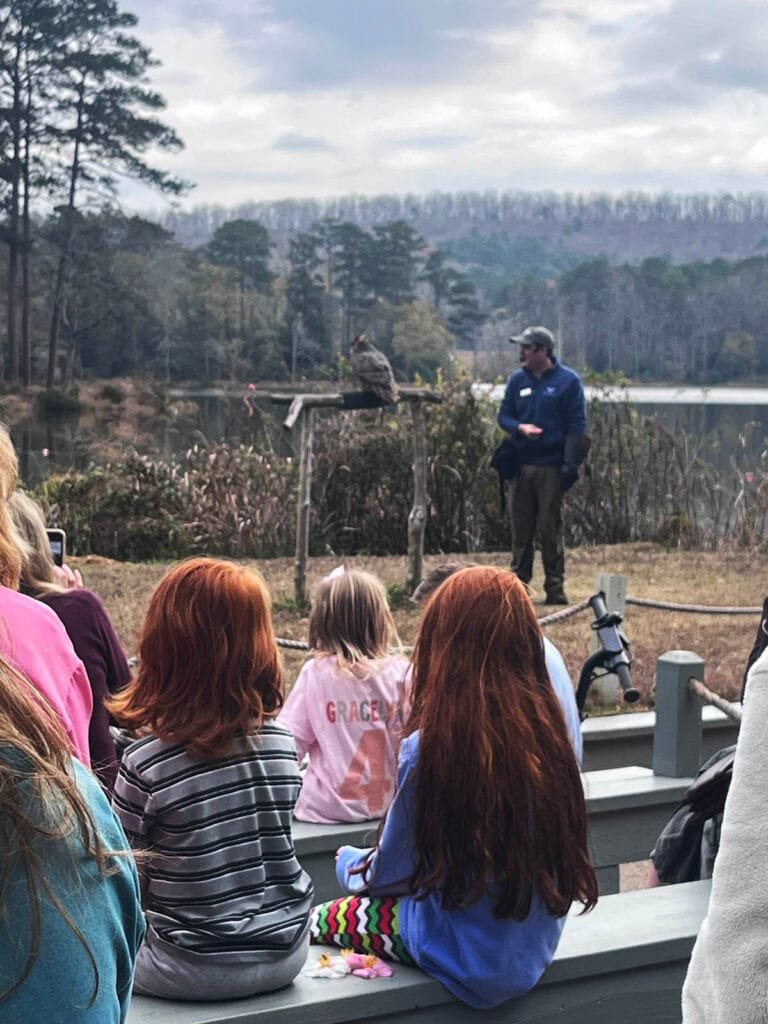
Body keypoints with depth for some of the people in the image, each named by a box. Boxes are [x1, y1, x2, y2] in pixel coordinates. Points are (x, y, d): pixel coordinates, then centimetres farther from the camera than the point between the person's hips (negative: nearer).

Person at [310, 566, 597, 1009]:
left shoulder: (430, 747, -24)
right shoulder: (548, 731, -7)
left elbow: (389, 873, -9)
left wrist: (349, 861, 16)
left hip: (471, 962, -6)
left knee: (316, 921, 15)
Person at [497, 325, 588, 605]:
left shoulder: (568, 380, -3)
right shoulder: (517, 380, 9)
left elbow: (577, 424, -5)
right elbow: (504, 416, 13)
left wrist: (570, 464, -13)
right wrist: (520, 427, -11)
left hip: (552, 467, -4)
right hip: (521, 466, 4)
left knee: (551, 529, -1)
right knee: (521, 529, 7)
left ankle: (555, 587, 6)